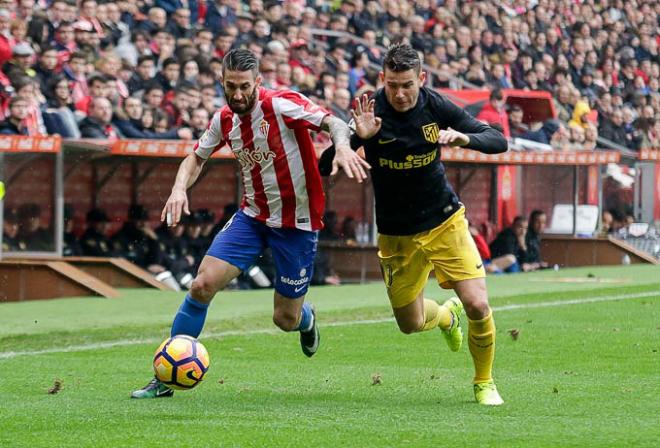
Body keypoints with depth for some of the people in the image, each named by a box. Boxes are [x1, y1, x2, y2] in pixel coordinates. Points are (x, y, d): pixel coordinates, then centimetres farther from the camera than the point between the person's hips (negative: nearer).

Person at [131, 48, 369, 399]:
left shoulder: (282, 105, -18)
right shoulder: (225, 119, -1)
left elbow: (333, 123, -27)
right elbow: (198, 156, 14)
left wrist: (343, 147, -49)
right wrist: (180, 187, -6)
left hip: (297, 222, -4)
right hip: (252, 215, 4)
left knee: (285, 319, 2)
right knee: (203, 284, -13)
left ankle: (306, 318, 44)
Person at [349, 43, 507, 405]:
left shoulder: (436, 107, -11)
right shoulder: (372, 112, -17)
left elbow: (498, 141, -7)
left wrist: (464, 137, -29)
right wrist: (359, 137, -39)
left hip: (444, 222, 0)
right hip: (396, 235, 0)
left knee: (478, 306, -13)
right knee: (410, 323, 10)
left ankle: (484, 382, 12)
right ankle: (446, 315, 47)